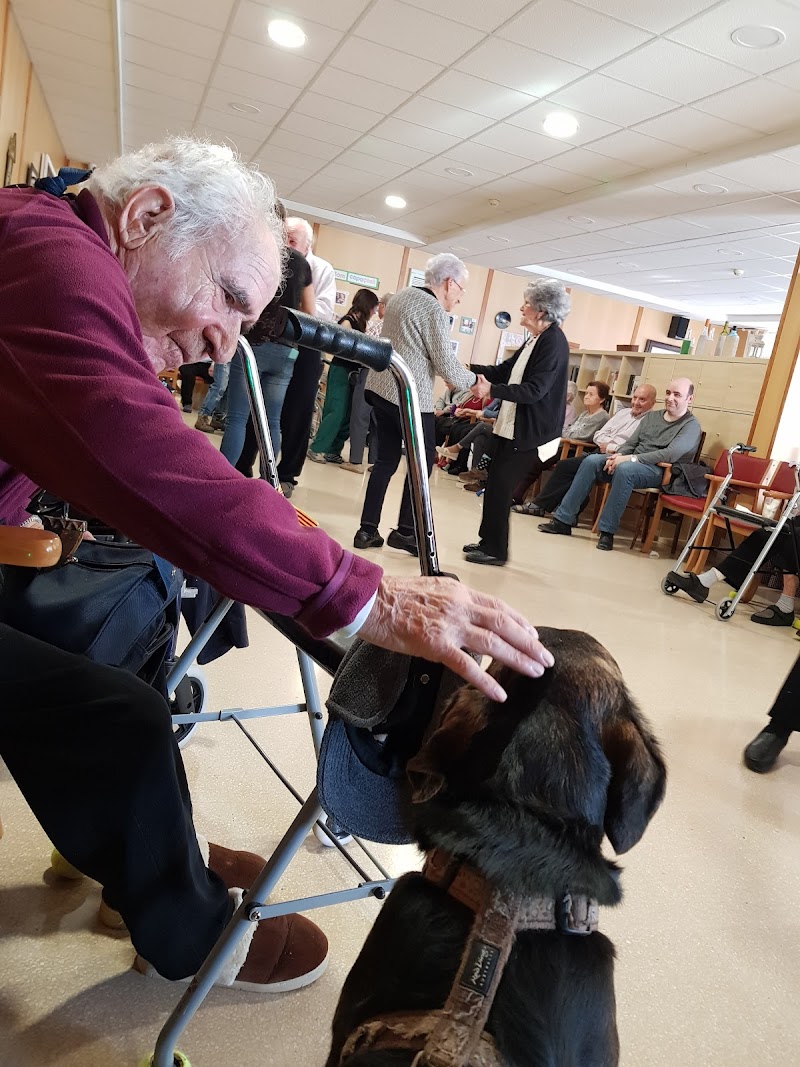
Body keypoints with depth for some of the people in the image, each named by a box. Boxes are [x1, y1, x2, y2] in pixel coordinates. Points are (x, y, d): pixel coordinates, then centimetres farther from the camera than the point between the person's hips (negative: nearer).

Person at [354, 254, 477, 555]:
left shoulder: (400, 296, 14)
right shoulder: (435, 311, -12)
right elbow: (446, 365, -14)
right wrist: (473, 379, 5)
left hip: (380, 388, 8)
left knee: (386, 459, 11)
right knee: (423, 461, 4)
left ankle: (367, 530, 10)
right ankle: (405, 530, 8)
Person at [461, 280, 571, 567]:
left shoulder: (553, 342, -16)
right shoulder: (536, 340, 14)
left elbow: (535, 390, -23)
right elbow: (504, 371, 16)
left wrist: (491, 390, -27)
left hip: (528, 432, -9)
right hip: (511, 425, 10)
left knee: (499, 487, -5)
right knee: (495, 484, 13)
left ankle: (495, 551, 7)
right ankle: (488, 541, 25)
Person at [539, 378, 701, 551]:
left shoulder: (691, 426, -4)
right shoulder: (651, 416, 17)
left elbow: (671, 454, -20)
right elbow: (630, 443, 15)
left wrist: (631, 458, -25)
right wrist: (618, 455, -10)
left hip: (661, 471, -6)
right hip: (633, 462, 7)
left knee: (624, 469, -37)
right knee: (592, 461, -16)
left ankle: (607, 531, -31)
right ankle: (563, 519, -18)